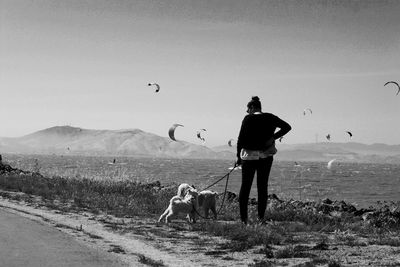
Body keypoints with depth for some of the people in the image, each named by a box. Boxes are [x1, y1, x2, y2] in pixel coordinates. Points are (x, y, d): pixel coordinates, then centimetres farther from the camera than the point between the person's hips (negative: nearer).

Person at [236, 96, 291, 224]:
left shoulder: (248, 119, -6)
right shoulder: (270, 118, 4)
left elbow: (241, 138, -8)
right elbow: (287, 127, 2)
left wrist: (239, 157, -1)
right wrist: (273, 137, -1)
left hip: (249, 156, -3)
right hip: (266, 156, 3)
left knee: (245, 186, 6)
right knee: (263, 186, 9)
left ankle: (243, 218, 3)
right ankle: (261, 217, 2)